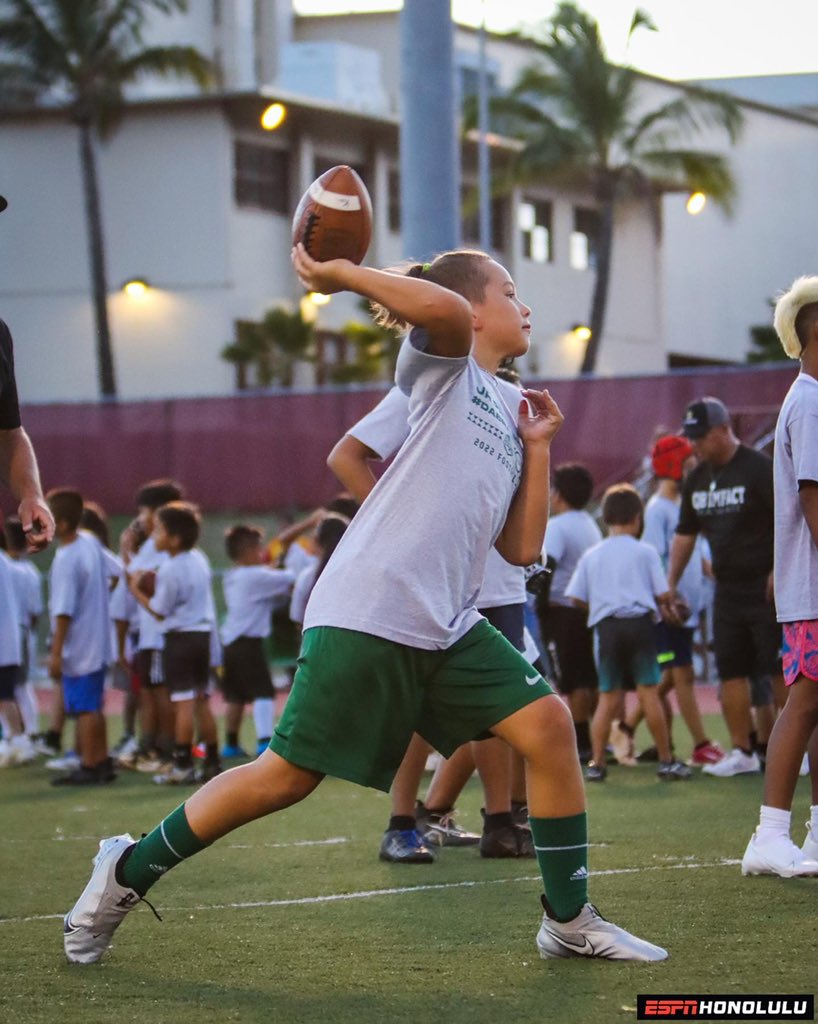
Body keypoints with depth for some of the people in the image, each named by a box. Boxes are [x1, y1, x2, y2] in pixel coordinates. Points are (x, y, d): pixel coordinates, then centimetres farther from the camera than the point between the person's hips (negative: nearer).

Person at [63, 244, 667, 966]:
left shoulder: (505, 421, 22)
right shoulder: (442, 366, 1)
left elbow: (522, 549, 16)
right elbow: (446, 310, -26)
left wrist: (538, 448, 14)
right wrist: (340, 274, -16)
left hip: (448, 627, 8)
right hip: (367, 610, -7)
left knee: (548, 725, -8)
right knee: (289, 776, -4)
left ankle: (570, 920, 2)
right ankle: (127, 873, 14)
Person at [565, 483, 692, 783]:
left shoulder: (591, 555, 9)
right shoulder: (645, 552, 2)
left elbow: (576, 598, 6)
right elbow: (663, 594, -2)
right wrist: (663, 606, 20)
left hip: (606, 626, 2)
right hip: (640, 623, -2)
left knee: (608, 696, 6)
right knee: (648, 691, 0)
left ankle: (597, 762, 2)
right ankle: (666, 761, 2)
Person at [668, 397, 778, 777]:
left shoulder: (760, 468, -11)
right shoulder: (697, 479, 11)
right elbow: (685, 533, 19)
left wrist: (781, 570, -21)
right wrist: (671, 584, 14)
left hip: (765, 588, -7)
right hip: (727, 589, 7)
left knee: (779, 670, -6)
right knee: (731, 671, 6)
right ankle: (742, 752, 13)